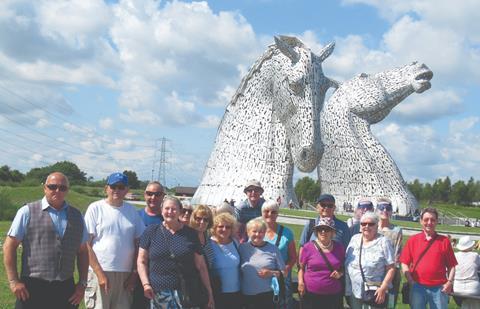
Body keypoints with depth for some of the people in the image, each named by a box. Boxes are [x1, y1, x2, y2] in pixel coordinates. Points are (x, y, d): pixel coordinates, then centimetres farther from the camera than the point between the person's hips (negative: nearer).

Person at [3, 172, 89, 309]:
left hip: (66, 289, 4)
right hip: (32, 288, -3)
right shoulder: (27, 212, 1)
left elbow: (82, 251, 16)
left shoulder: (76, 216, 13)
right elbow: (9, 246, -1)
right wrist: (13, 281, -8)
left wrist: (82, 283, 9)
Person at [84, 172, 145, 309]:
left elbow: (138, 244, 12)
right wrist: (99, 273, -10)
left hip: (125, 274, 3)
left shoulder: (132, 211, 10)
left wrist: (134, 273, 3)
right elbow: (87, 244, -4)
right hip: (100, 272, -3)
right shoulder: (96, 208, 0)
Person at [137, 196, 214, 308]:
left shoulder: (191, 234, 8)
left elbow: (201, 266, 8)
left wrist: (209, 293, 7)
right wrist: (146, 284, -6)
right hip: (157, 294, 0)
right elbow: (141, 261, 7)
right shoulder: (151, 231, 8)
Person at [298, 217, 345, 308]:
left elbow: (344, 267, 16)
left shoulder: (339, 247, 3)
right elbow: (301, 267, 6)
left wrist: (340, 273, -5)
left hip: (333, 296, 2)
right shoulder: (308, 247, -3)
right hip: (311, 295, -2)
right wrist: (300, 282, -8)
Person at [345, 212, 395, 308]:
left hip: (374, 293, -5)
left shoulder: (383, 242, -7)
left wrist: (383, 288, -17)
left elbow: (391, 268, -10)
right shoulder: (354, 239, 7)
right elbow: (345, 260, 14)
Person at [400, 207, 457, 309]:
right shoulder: (412, 240, 5)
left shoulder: (444, 241, 5)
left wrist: (450, 282, -8)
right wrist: (411, 281, -6)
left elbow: (451, 265, 5)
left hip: (439, 288, 0)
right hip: (417, 287, 0)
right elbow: (404, 264, 5)